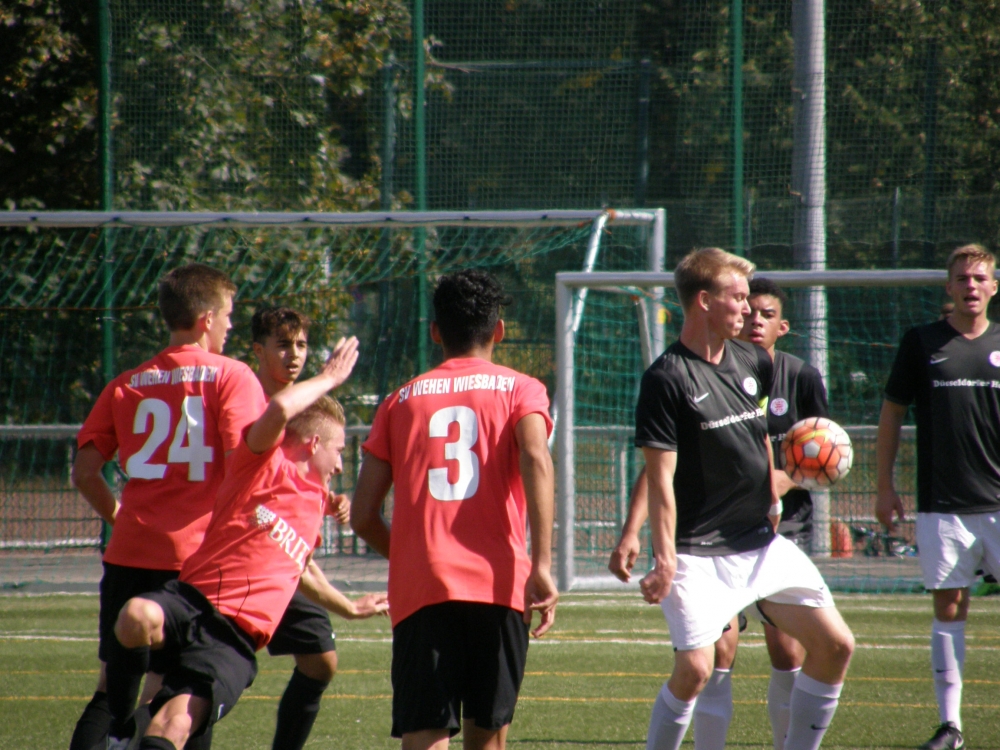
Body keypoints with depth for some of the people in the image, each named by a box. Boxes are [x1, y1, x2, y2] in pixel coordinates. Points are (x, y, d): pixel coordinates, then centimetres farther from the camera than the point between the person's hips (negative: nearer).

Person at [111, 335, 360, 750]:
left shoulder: (315, 504, 27)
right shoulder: (264, 462, 5)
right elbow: (279, 409, -17)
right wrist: (328, 380, -3)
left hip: (234, 641, 4)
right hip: (189, 597, -4)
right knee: (136, 618, -41)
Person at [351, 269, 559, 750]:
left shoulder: (403, 400, 15)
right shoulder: (519, 390, 10)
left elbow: (363, 515, 12)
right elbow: (536, 459, -12)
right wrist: (541, 565, -15)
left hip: (418, 591, 0)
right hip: (498, 585, 0)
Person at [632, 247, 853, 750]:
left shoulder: (752, 361, 9)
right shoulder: (667, 379, -12)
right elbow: (661, 477, -15)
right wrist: (664, 558, -20)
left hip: (762, 543, 7)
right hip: (698, 552, -7)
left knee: (835, 646, 0)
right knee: (695, 668, -18)